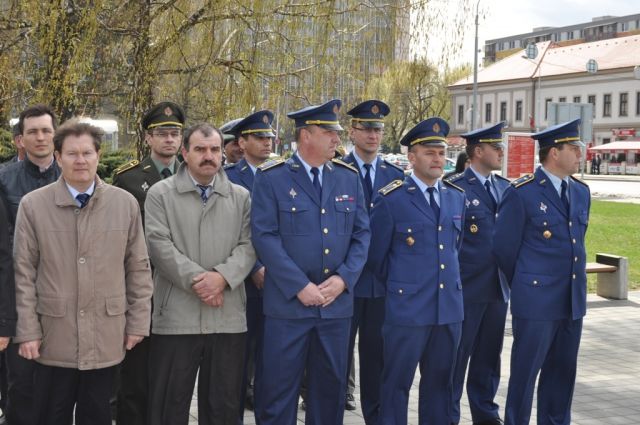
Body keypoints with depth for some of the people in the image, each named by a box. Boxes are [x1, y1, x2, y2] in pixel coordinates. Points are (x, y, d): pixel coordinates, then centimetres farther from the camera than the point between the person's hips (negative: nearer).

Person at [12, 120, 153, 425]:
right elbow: (24, 272, -1)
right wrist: (28, 331, -3)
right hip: (53, 339, -1)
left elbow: (138, 267, 6)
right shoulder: (33, 205, -3)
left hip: (106, 339, 1)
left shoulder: (126, 203, 1)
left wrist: (138, 322, 4)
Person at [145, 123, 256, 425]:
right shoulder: (160, 193, 3)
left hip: (228, 318, 2)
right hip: (176, 317, -2)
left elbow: (248, 245, 2)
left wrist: (222, 276, -15)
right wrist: (196, 279, -15)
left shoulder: (241, 196, 11)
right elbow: (159, 244, -7)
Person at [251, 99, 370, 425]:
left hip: (337, 303, 4)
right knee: (279, 388, 4)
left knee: (331, 387, 13)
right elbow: (264, 236, -11)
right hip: (287, 303, -4)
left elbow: (362, 234, 8)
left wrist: (343, 279, -7)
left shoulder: (349, 178, 8)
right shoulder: (271, 177, -4)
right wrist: (300, 286, -16)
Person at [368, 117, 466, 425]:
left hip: (450, 306, 5)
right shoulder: (391, 199, -7)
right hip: (407, 307, -5)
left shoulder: (456, 197, 9)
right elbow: (376, 254, 0)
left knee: (440, 381, 14)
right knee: (397, 383, 4)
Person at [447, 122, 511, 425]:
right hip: (466, 287, -6)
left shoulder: (505, 187, 12)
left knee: (489, 354, 14)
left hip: (498, 287, 6)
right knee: (457, 354, 3)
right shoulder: (455, 188, -9)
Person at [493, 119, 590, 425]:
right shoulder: (522, 193, -11)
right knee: (525, 372, 3)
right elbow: (504, 248, -6)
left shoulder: (581, 192, 10)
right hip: (536, 302, -6)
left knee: (561, 372, 14)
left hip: (573, 300, 6)